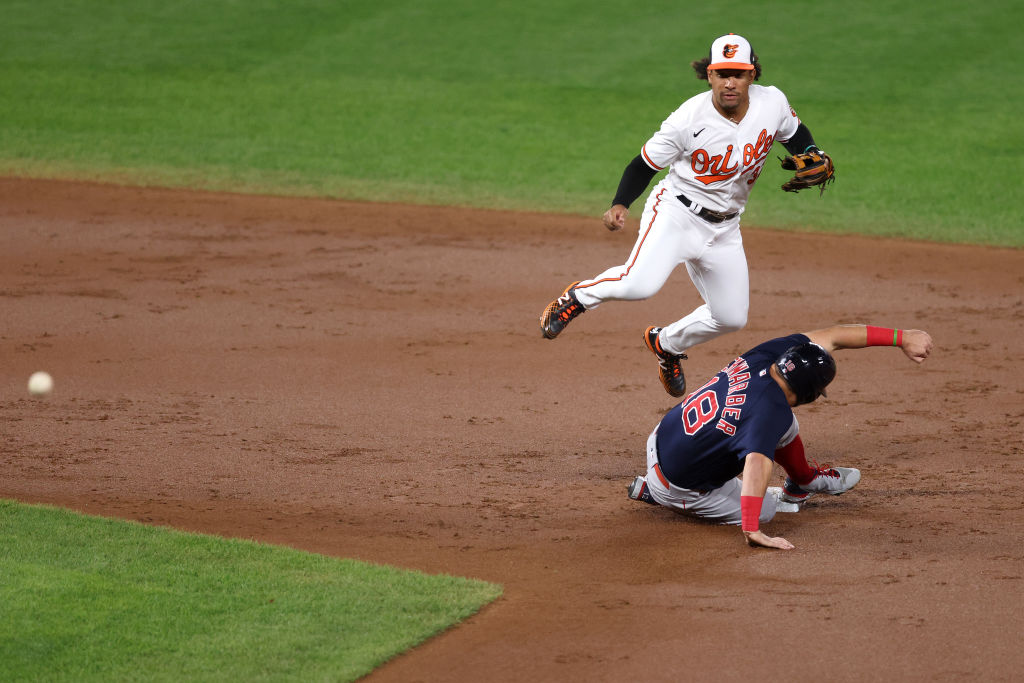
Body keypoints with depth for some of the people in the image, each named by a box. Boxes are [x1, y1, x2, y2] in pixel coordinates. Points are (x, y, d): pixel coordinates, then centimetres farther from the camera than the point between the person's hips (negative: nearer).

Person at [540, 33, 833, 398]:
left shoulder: (773, 103, -9)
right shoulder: (689, 119, -21)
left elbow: (795, 135, 13)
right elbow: (644, 164, -11)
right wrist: (620, 204, -28)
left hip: (724, 227, 5)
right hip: (676, 212, -5)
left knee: (730, 317, 10)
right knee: (639, 284, -31)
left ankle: (666, 343, 39)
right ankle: (578, 296, 1)